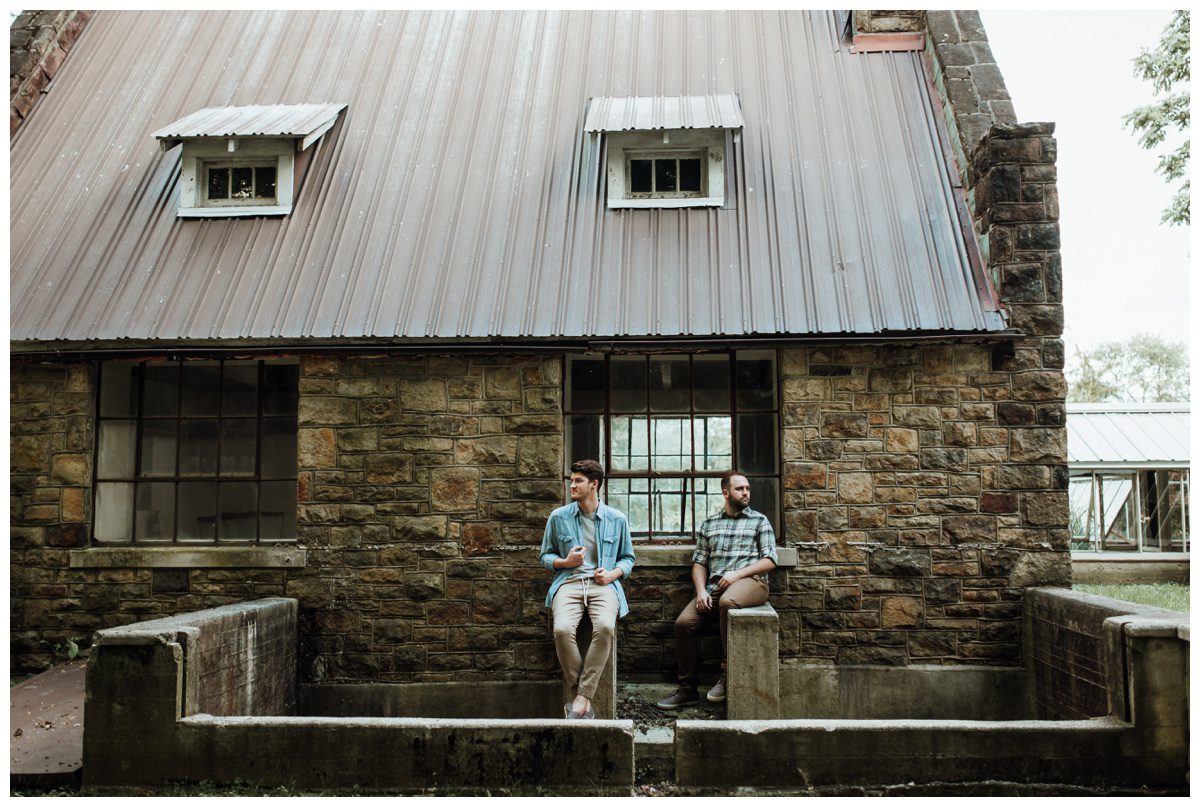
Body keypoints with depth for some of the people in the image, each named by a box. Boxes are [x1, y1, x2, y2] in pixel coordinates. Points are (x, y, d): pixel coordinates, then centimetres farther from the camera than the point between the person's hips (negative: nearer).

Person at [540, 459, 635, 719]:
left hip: (603, 584, 0)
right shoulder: (558, 517, 11)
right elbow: (545, 556, 18)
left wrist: (613, 574, -2)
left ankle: (582, 697, -24)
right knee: (562, 629, -32)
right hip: (569, 582, 1)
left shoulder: (617, 519, 11)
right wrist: (566, 562, -3)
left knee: (605, 627, -34)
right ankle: (582, 696, -16)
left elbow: (627, 558, 19)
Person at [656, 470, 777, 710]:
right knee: (684, 622, -20)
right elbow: (699, 562, 16)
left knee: (727, 601, -38)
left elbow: (770, 560, 4)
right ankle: (687, 689, -6)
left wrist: (738, 573, -10)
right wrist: (701, 590, -3)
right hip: (714, 586, 4)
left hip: (749, 581, -3)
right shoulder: (709, 525, 21)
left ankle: (727, 675, -26)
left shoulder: (759, 521, 13)